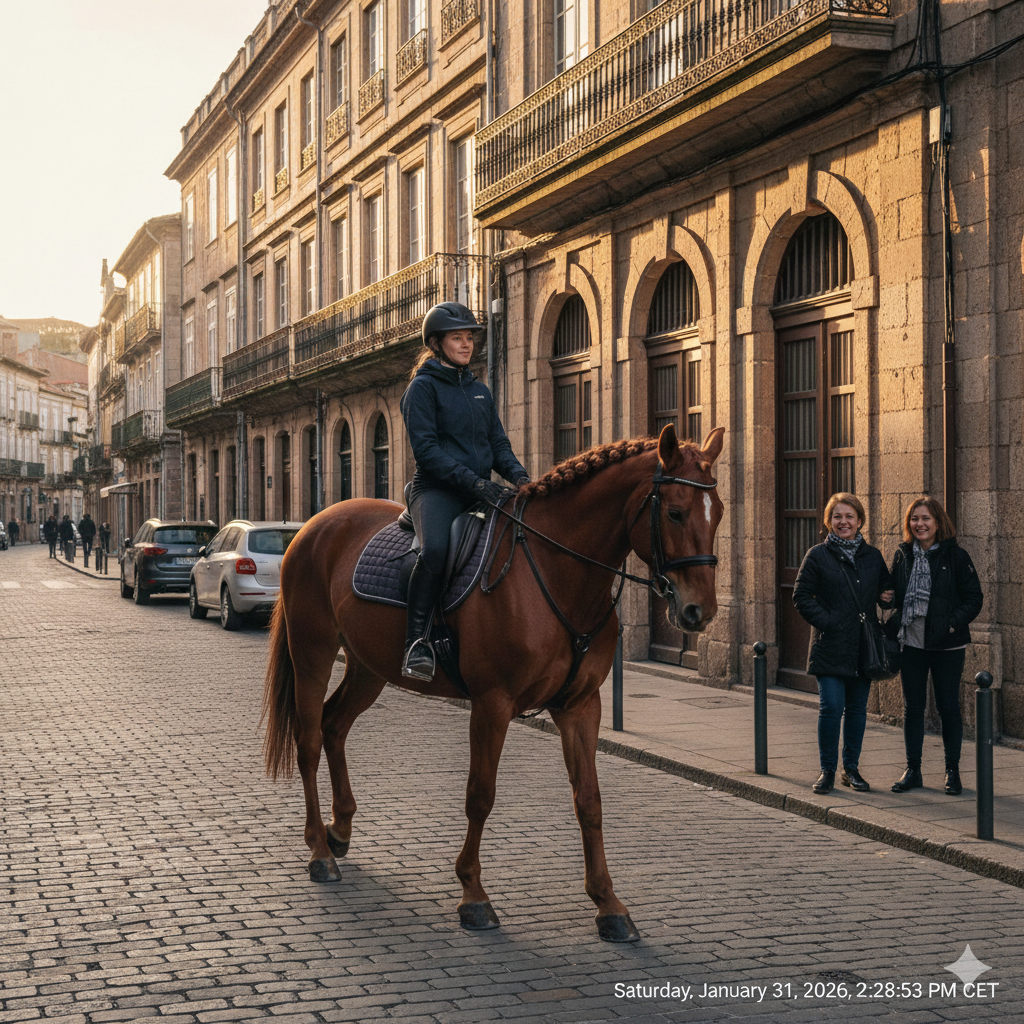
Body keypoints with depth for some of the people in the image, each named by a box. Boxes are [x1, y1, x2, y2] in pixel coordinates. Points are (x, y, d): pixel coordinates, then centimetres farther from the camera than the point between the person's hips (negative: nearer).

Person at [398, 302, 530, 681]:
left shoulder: (480, 390, 20)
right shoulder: (423, 387, 0)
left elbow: (498, 442, 18)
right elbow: (426, 450, -10)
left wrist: (518, 475, -4)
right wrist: (473, 481, -20)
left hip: (482, 490, 7)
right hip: (437, 489, -6)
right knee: (435, 549, -36)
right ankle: (416, 641, -26)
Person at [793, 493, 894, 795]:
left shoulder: (873, 556, 10)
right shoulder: (818, 555, 0)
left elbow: (887, 589, 22)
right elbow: (802, 596, -2)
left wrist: (888, 597, -1)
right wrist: (826, 621, -13)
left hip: (864, 647, 4)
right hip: (830, 646, -4)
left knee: (857, 709, 9)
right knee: (831, 707, -9)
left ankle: (851, 768, 21)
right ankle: (827, 770, 5)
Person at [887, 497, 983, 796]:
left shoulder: (956, 556, -4)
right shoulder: (902, 556, 7)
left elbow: (974, 598, -3)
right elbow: (892, 595, 15)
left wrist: (953, 623, -16)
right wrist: (894, 625, 0)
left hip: (947, 646, -3)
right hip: (911, 643, 3)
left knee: (948, 707, 2)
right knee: (912, 707, 7)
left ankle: (952, 771, 15)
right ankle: (913, 771, 16)